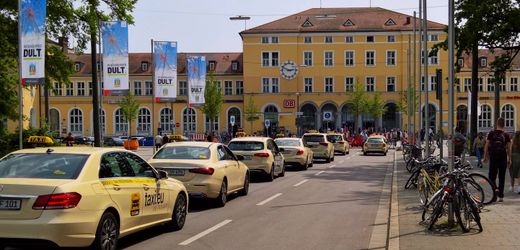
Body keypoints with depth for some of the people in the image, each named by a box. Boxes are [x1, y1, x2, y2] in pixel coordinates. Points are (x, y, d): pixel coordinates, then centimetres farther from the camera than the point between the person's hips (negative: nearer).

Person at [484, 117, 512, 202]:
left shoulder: (491, 133, -1)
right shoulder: (506, 135, 0)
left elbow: (486, 146, -1)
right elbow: (508, 148, 0)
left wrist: (485, 157, 7)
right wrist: (509, 159, 8)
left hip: (493, 158, -1)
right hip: (503, 158, 1)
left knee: (492, 176, 8)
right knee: (502, 177, 9)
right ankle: (501, 196, 10)